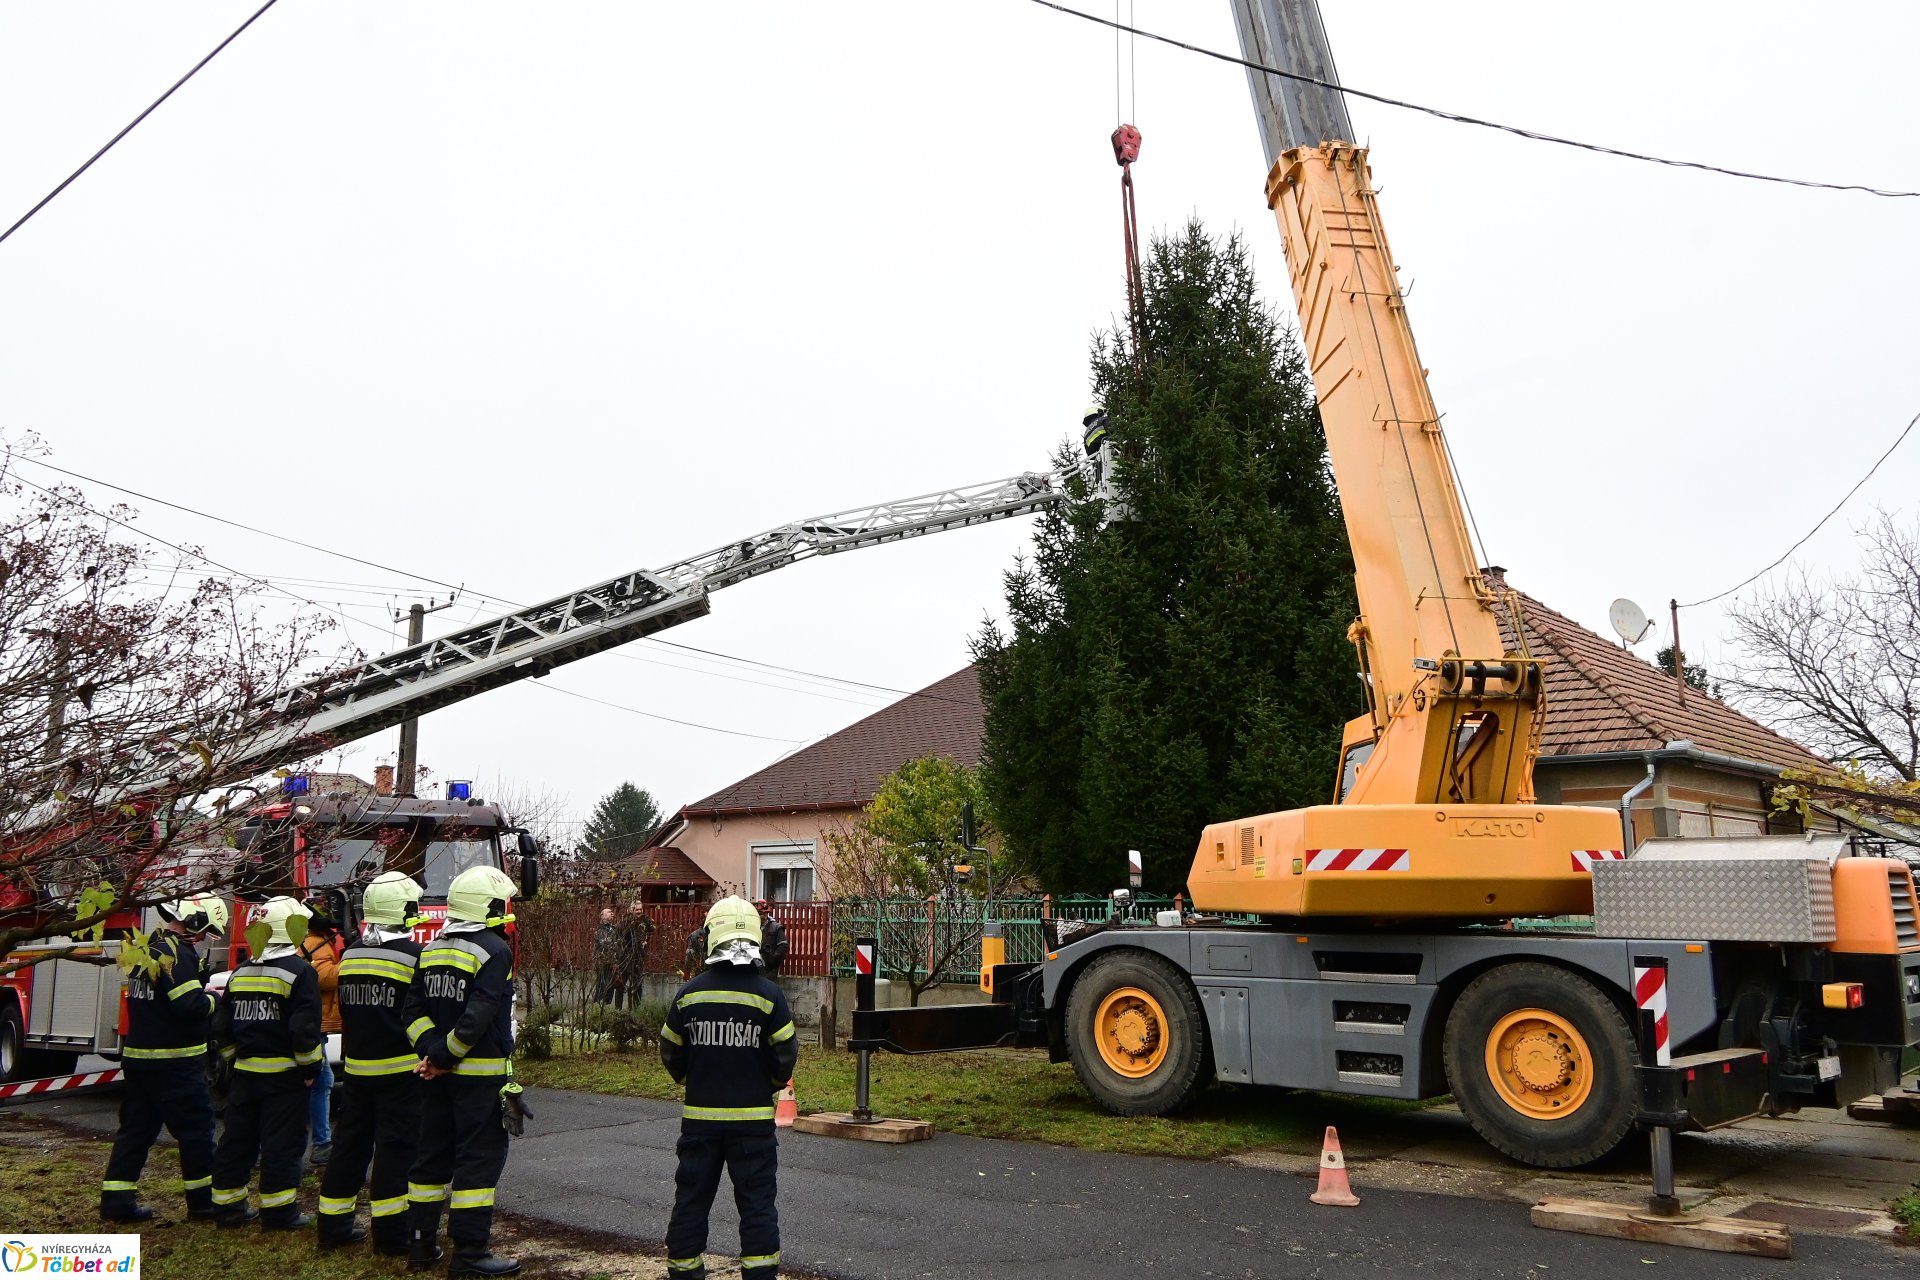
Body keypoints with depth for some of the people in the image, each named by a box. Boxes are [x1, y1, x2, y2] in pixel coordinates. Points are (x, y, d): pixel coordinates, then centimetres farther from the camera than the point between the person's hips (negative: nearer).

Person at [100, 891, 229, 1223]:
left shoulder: (149, 946, 12)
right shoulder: (177, 953, -18)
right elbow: (190, 1006, -24)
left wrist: (201, 992, 11)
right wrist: (213, 999, -5)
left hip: (138, 1055, 9)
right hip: (174, 1062, -9)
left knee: (137, 1126, 13)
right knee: (196, 1127, 0)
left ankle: (117, 1199, 12)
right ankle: (204, 1200, 7)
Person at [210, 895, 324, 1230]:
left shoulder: (241, 972, 10)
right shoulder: (299, 971, -13)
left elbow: (222, 1026, 15)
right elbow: (304, 1027, -18)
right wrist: (310, 1066, -8)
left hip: (245, 1072, 7)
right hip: (284, 1074, -7)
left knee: (237, 1140, 14)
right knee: (282, 1143, -1)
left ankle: (228, 1206, 21)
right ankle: (278, 1212, 2)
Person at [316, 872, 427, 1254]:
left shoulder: (350, 955, 6)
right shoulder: (413, 955, -14)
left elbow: (345, 1011, 15)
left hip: (356, 1065, 6)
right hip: (399, 1068, -6)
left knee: (351, 1143, 14)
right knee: (395, 1148, -1)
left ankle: (333, 1226, 21)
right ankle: (389, 1233, 1)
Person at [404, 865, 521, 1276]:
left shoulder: (433, 949, 11)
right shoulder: (494, 950, -14)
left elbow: (414, 1009, 6)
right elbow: (477, 1018, -21)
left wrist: (432, 1051, -2)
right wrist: (444, 1055, -12)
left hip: (438, 1073, 8)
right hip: (480, 1073, -8)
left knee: (433, 1154, 15)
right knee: (480, 1158, -2)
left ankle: (420, 1243, 22)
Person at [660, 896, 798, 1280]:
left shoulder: (689, 994, -3)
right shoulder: (768, 995, -10)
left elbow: (670, 1053, 5)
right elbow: (786, 1055, -6)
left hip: (699, 1116, 2)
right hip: (753, 1119, -2)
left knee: (691, 1199, 14)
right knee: (757, 1203, 5)